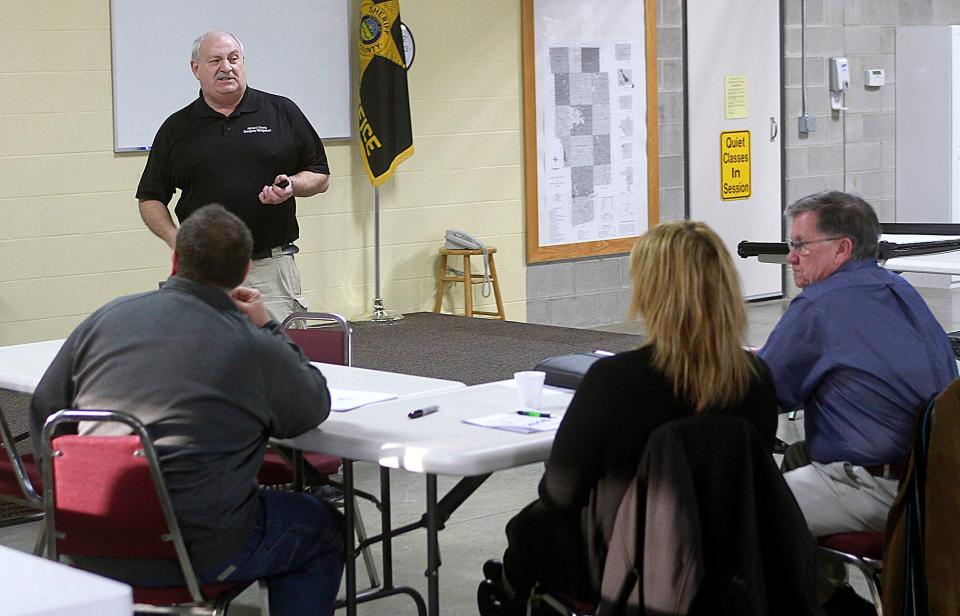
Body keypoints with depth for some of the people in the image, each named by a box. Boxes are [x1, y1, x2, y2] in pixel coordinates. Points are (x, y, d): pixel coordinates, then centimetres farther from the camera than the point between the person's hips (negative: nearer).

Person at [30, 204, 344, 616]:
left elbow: (42, 412, 12)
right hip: (194, 552, -5)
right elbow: (315, 407, 9)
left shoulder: (106, 318, 1)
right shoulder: (256, 349, -11)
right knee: (322, 529, 20)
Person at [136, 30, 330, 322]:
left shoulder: (282, 112, 8)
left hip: (272, 268, -1)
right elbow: (150, 199, 12)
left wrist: (291, 186, -9)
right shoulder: (176, 128, 10)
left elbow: (321, 176, 12)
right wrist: (176, 239, -6)